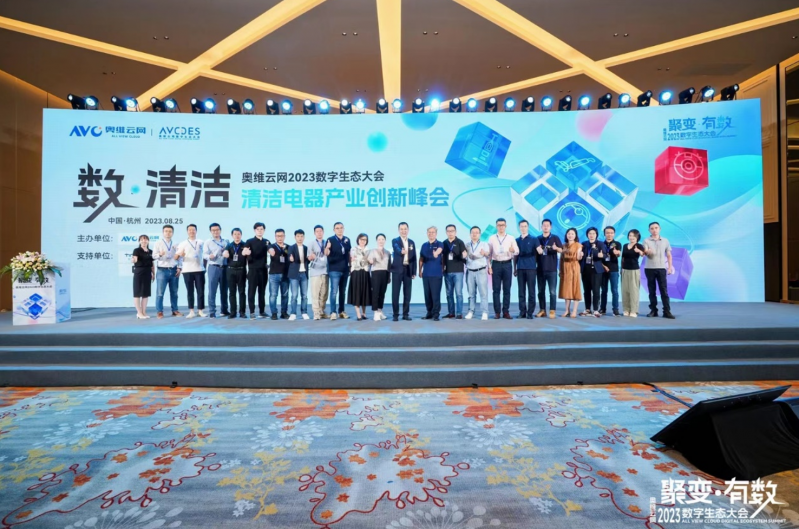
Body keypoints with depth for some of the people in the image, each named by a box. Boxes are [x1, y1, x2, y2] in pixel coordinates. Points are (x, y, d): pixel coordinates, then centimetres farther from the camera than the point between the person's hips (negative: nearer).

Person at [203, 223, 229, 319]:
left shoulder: (226, 241, 13)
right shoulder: (208, 242, 7)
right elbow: (204, 254, -3)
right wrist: (209, 256, -23)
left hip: (224, 267, 2)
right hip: (213, 267, -2)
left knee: (224, 290, 7)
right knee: (212, 290, -4)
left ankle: (224, 310, 16)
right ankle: (212, 312, 1)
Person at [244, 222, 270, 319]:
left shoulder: (267, 242, 11)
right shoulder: (250, 241, -1)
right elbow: (243, 252, -16)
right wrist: (245, 252, -37)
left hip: (263, 270, 3)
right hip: (253, 269, -3)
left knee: (262, 291, 8)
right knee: (251, 291, -2)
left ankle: (262, 311, 15)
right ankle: (252, 312, 3)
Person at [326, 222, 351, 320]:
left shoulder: (347, 240, 9)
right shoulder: (330, 240, -3)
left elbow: (349, 254, 12)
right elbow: (327, 254, -12)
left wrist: (350, 267, 10)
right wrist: (327, 249, -33)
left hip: (345, 270, 4)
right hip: (334, 270, -4)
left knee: (343, 292, 11)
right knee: (334, 291, -6)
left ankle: (341, 311, 20)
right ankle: (333, 312, -1)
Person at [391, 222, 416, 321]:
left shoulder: (411, 242, 13)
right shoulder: (395, 241, 0)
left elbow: (414, 258, 12)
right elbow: (397, 250, -23)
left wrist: (414, 272, 6)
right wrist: (401, 251, -47)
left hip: (408, 270, 4)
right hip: (397, 270, -3)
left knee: (407, 293, 6)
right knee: (395, 293, -2)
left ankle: (406, 314, 15)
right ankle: (396, 314, 6)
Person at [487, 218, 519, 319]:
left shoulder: (511, 238, 5)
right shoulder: (492, 238, 5)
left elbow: (517, 251, -4)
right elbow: (489, 253, 4)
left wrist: (513, 250, -27)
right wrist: (489, 266, -2)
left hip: (507, 264, 0)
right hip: (496, 264, 0)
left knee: (507, 289, 3)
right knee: (496, 289, 1)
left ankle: (506, 311, 9)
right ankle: (497, 312, 7)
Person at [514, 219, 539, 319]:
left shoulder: (534, 239, 4)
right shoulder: (517, 240, 12)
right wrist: (514, 268, 9)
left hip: (531, 268, -2)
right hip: (520, 268, 3)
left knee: (531, 291, 0)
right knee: (521, 291, 5)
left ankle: (530, 312, 6)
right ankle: (522, 312, 11)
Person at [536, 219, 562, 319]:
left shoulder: (555, 238, 1)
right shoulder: (538, 239, 9)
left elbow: (561, 250, -8)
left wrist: (556, 248, -30)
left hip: (552, 269, -3)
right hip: (540, 269, 3)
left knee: (552, 291, -3)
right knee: (540, 291, 6)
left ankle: (552, 310, 3)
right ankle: (542, 310, 15)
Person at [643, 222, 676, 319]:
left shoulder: (665, 240, 8)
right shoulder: (646, 241, 1)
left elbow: (669, 255, 11)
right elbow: (645, 252, -15)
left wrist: (670, 267, 4)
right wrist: (647, 252, -39)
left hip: (661, 268, 1)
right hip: (649, 269, -1)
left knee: (664, 290, -1)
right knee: (652, 290, 3)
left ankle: (667, 311, 2)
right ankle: (653, 310, 9)